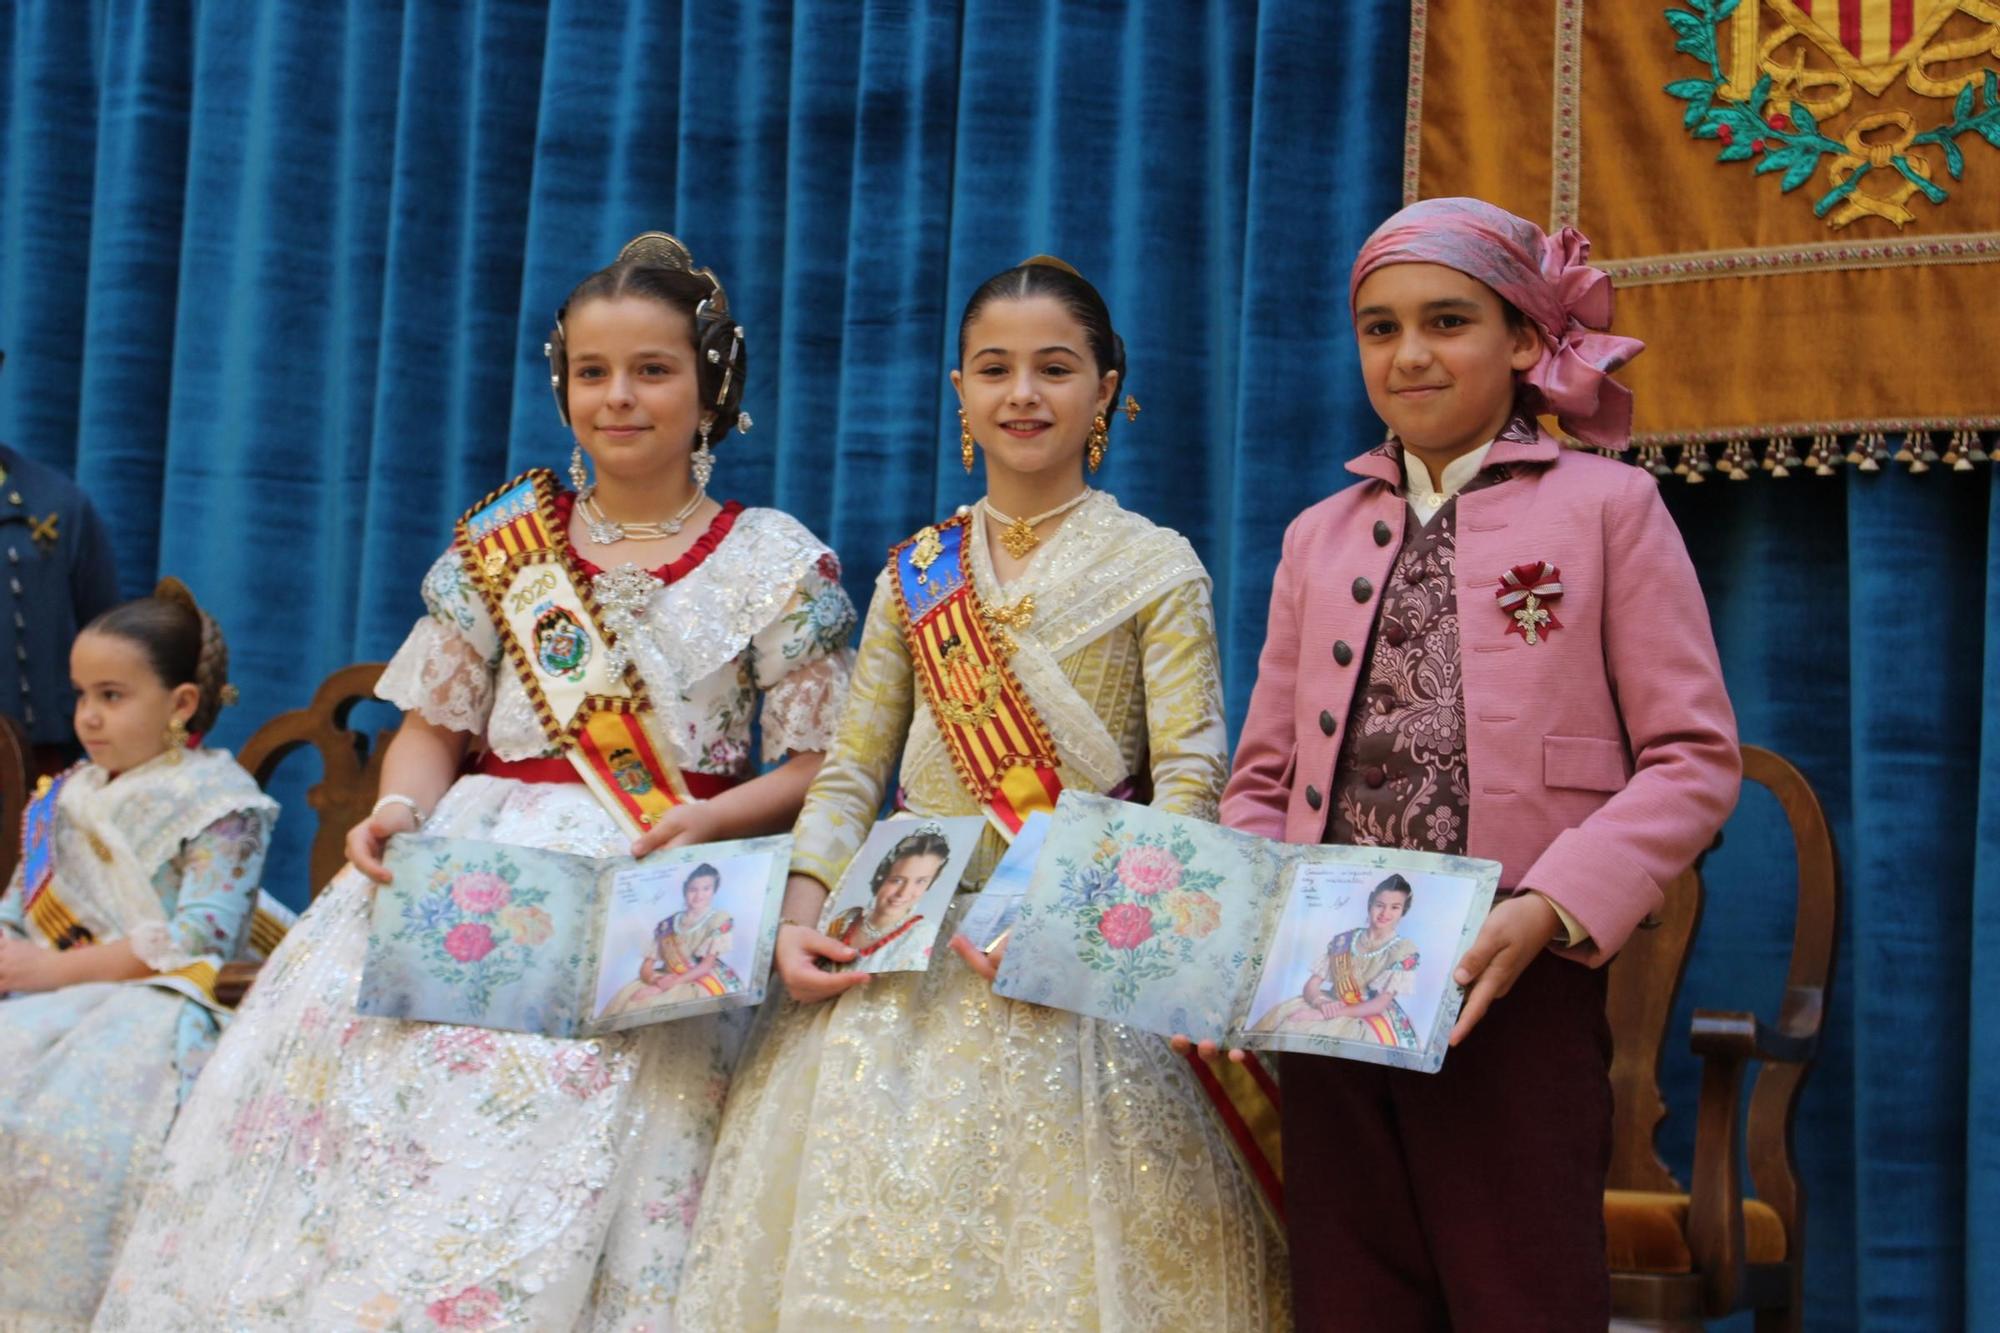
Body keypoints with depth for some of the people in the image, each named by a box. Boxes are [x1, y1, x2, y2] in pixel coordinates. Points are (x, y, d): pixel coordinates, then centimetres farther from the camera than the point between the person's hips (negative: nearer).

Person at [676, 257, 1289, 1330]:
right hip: (898, 951, 4)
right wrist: (800, 915, -6)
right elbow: (850, 771, 11)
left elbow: (1190, 781, -7)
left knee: (1044, 1246, -4)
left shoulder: (1156, 569, 1)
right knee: (857, 1238, 4)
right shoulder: (915, 573, 13)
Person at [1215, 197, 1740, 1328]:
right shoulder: (1321, 536, 17)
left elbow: (1694, 762, -3)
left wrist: (1552, 909, -17)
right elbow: (1266, 777, 18)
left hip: (1516, 993, -4)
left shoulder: (1607, 503, 2)